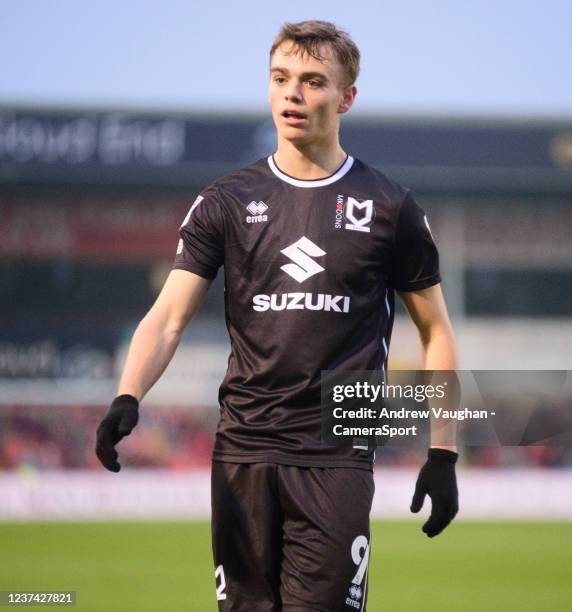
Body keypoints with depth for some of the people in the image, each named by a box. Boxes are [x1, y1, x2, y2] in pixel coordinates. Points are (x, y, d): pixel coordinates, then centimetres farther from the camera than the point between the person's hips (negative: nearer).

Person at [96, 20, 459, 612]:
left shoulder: (387, 207, 5)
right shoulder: (227, 201, 8)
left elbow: (435, 331, 10)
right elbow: (169, 316, 0)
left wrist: (443, 455, 4)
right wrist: (127, 399, -18)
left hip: (337, 457, -2)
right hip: (242, 451, 2)